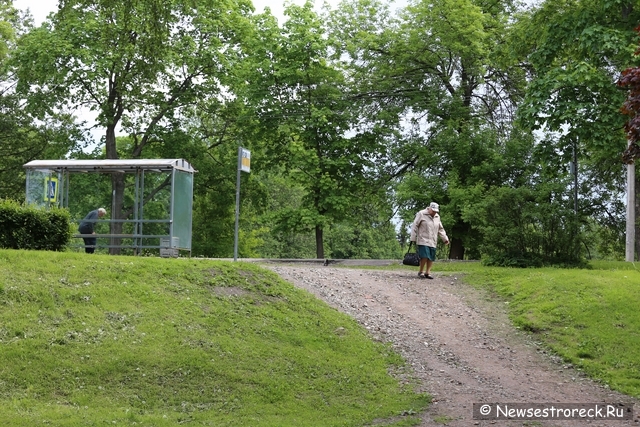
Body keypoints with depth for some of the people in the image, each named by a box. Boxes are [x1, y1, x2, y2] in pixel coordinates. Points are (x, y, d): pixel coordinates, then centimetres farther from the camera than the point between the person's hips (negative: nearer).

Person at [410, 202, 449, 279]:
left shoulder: (437, 217, 16)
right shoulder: (421, 214, -3)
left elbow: (440, 229, 26)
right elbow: (414, 226, -4)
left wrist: (445, 239, 20)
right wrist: (413, 238, -7)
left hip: (433, 242, 6)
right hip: (423, 240, -6)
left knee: (431, 257, -1)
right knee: (425, 256, -16)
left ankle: (427, 272, 8)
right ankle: (421, 272, -1)